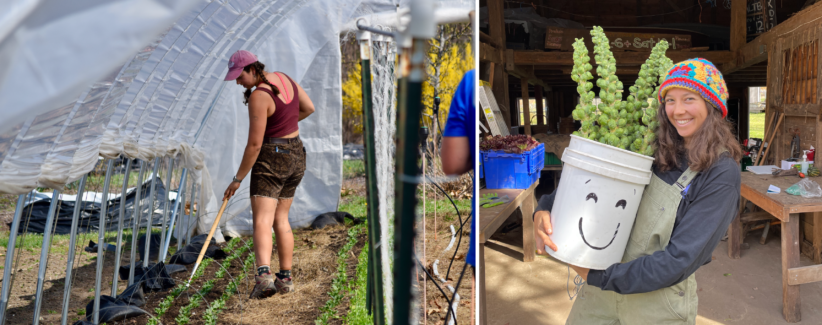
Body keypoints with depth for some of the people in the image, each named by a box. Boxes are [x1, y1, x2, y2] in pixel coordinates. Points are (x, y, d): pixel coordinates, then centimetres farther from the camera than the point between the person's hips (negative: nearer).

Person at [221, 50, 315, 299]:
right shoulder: (284, 78, 4)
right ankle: (285, 278, 19)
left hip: (271, 159, -8)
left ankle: (264, 276, -29)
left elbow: (254, 144, -18)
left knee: (262, 221, -11)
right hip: (296, 156, 8)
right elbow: (309, 108, 16)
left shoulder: (258, 96, -19)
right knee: (281, 219, 16)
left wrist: (238, 179, -11)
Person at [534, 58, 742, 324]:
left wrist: (600, 277, -17)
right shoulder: (657, 152, -2)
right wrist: (544, 210, -14)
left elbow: (680, 261, -20)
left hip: (658, 303, -4)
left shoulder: (722, 174, -16)